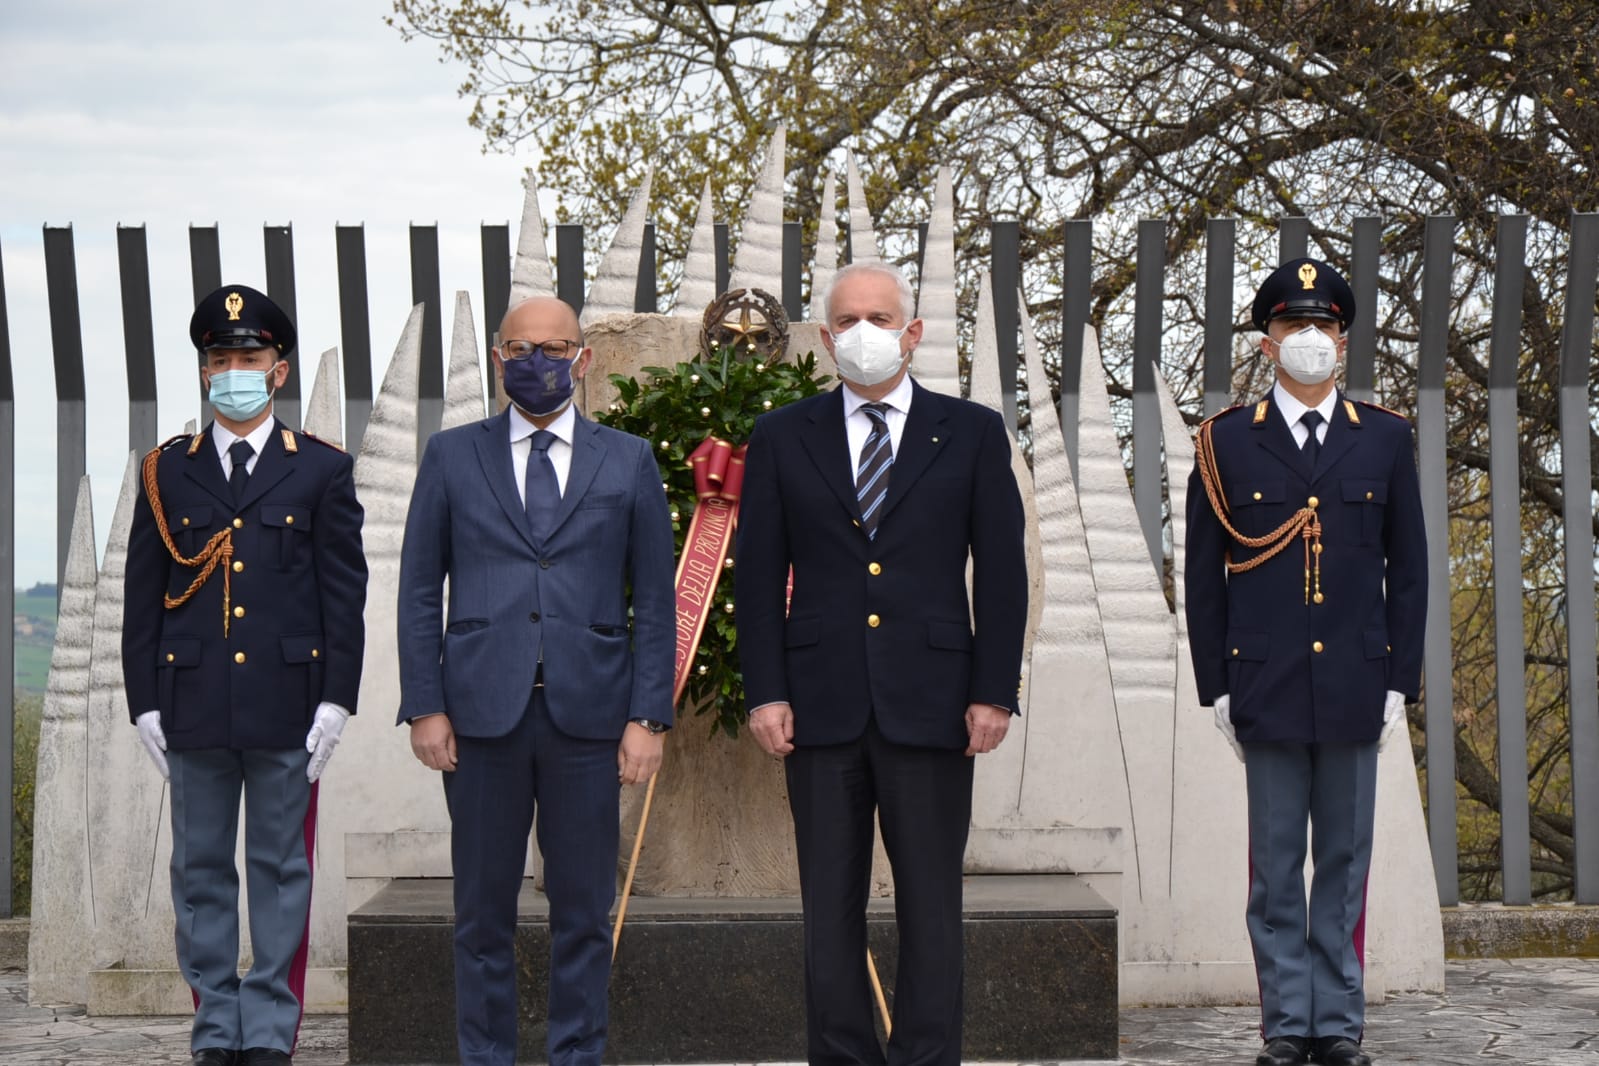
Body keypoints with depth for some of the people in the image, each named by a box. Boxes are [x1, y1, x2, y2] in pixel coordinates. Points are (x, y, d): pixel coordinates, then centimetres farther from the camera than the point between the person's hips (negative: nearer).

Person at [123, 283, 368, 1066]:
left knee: (280, 869, 3)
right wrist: (144, 702, 1)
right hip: (193, 703, 2)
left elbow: (345, 593, 2)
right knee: (201, 872, 5)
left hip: (286, 706, -2)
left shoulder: (322, 471, 4)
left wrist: (336, 700, -5)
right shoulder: (167, 472, 8)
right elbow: (142, 596, 8)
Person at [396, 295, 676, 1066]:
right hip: (483, 712, 0)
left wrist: (648, 715, -1)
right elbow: (418, 591, 7)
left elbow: (655, 601, 7)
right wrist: (425, 706, -2)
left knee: (583, 909, 4)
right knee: (483, 909, 4)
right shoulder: (452, 456, 9)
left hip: (588, 713, 0)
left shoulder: (627, 463, 9)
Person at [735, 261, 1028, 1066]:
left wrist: (994, 691, -3)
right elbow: (758, 574, 7)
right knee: (829, 901, 4)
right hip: (822, 704, 1)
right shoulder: (783, 438, 9)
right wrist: (765, 691, -2)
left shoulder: (971, 434, 6)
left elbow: (1001, 572, 4)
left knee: (930, 899, 2)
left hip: (930, 701, -1)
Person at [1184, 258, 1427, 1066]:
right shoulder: (1226, 443, 4)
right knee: (1276, 867, 2)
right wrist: (1216, 688, -1)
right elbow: (1203, 576, 4)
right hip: (1267, 688, -1)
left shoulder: (1385, 439, 8)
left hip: (1354, 688, 1)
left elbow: (1408, 570, 9)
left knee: (1346, 863, 5)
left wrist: (1400, 681, 2)